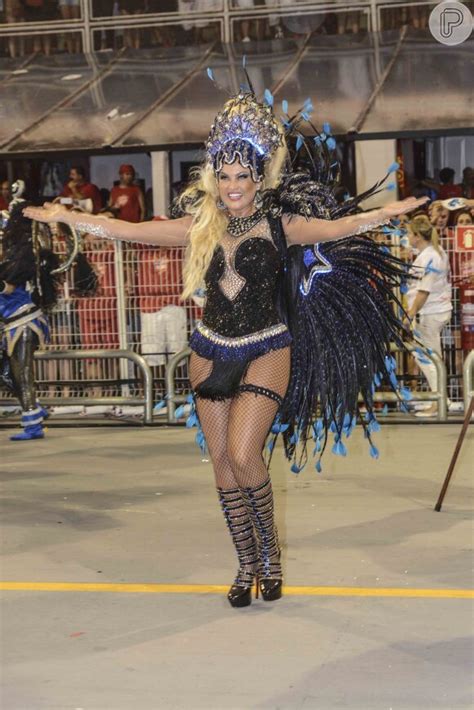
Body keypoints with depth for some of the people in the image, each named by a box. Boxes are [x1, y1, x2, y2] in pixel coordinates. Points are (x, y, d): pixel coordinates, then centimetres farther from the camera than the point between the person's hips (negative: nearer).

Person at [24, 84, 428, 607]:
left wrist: (387, 213, -32)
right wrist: (65, 218, 2)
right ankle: (248, 566, 18)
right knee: (223, 461, 5)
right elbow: (127, 230, 5)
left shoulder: (278, 224, -4)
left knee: (243, 453, -17)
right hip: (211, 352, 4)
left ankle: (270, 553, 4)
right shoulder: (200, 226, 4)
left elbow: (337, 227, -15)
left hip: (267, 351, -4)